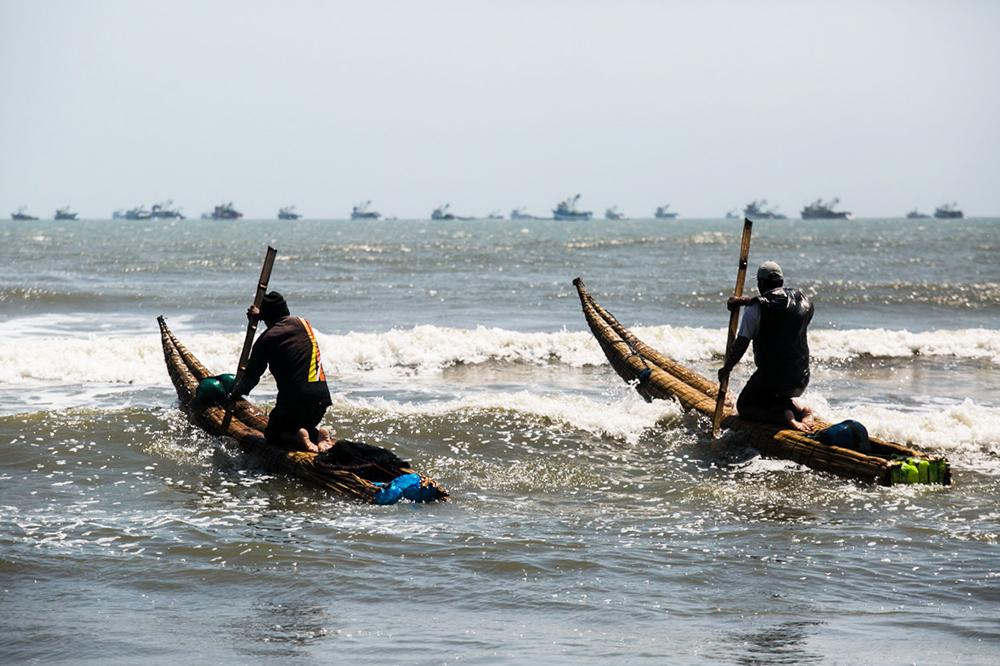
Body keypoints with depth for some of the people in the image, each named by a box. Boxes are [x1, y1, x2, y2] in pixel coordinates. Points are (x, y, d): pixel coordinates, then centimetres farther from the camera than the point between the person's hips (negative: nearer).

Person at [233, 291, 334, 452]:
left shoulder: (266, 339, -3)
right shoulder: (303, 324, 12)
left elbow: (252, 376, 6)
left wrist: (237, 392, 25)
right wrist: (261, 315, 47)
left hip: (294, 398, -5)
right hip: (322, 396, 5)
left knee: (272, 434, 17)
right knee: (303, 427, 30)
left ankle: (296, 438, -16)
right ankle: (317, 434, -5)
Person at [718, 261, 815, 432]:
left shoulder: (755, 308, -12)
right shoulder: (802, 300, 3)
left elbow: (740, 345, -11)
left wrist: (726, 369, 3)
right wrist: (744, 301, 25)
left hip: (770, 377, -6)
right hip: (801, 380, 6)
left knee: (744, 406, 15)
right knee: (781, 398, 35)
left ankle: (786, 417, -13)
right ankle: (800, 409, 0)